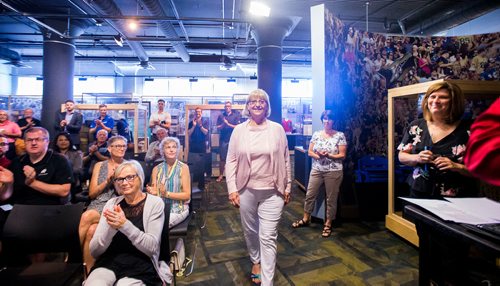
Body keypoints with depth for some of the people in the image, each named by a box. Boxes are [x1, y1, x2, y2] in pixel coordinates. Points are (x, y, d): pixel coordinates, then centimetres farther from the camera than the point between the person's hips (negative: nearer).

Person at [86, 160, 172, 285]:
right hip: (108, 263, 2)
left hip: (139, 267, -2)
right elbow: (94, 251, 2)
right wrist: (111, 227, -17)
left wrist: (125, 225, -23)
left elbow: (152, 247, -11)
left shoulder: (154, 202, -3)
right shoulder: (112, 203, 6)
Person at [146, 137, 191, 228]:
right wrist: (152, 192, -16)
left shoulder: (183, 167, -3)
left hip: (179, 208, -2)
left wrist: (167, 194, -17)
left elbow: (187, 195, -5)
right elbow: (155, 192, 7)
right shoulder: (156, 169, 7)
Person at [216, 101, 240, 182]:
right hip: (223, 140, 2)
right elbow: (218, 128, 5)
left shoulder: (236, 115, 2)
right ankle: (221, 175, 14)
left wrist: (228, 124, -10)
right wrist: (223, 124, -13)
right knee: (222, 158, 5)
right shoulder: (221, 116, 8)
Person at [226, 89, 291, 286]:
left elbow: (285, 160, 3)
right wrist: (232, 189, -5)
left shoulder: (277, 129, -1)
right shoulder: (239, 130, 0)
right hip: (246, 190, 2)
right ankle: (256, 261, 46)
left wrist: (287, 187, 4)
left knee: (268, 237, 0)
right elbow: (231, 161, 1)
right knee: (250, 231, 19)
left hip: (272, 192, -1)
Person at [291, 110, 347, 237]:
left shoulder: (340, 135, -5)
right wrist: (319, 156, -16)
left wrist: (328, 155, -21)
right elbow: (310, 152, 4)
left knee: (331, 198, 7)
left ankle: (328, 224, 24)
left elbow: (342, 155, -7)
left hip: (333, 172, -3)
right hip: (316, 170, 4)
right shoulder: (316, 134, 5)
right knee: (310, 195, 11)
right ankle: (306, 218, 30)